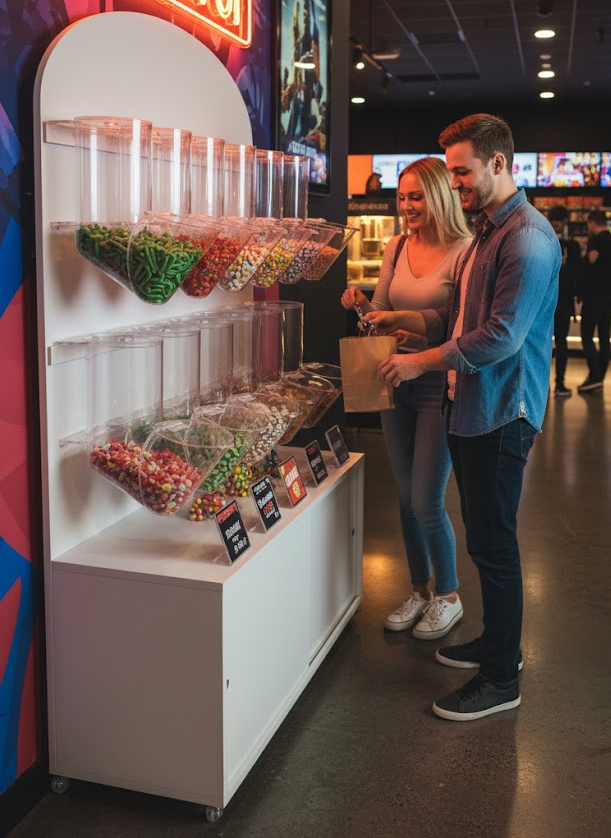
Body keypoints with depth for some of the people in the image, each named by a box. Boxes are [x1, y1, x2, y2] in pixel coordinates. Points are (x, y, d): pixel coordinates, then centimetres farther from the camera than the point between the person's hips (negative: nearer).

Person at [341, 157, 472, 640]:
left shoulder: (464, 251, -12)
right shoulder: (397, 248, 7)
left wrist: (421, 330, -26)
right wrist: (362, 304, -8)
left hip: (439, 387, -6)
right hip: (396, 383, 6)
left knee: (426, 502, -2)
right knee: (406, 497, 14)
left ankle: (448, 596, 22)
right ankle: (420, 589, 32)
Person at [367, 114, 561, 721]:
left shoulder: (528, 237, -16)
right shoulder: (488, 229, 17)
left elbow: (502, 335, -24)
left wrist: (422, 363, -18)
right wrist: (402, 320, 10)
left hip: (501, 413, -9)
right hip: (470, 406, 10)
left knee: (492, 544, -2)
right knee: (486, 538, 17)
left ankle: (501, 679, 11)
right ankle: (497, 642, 33)